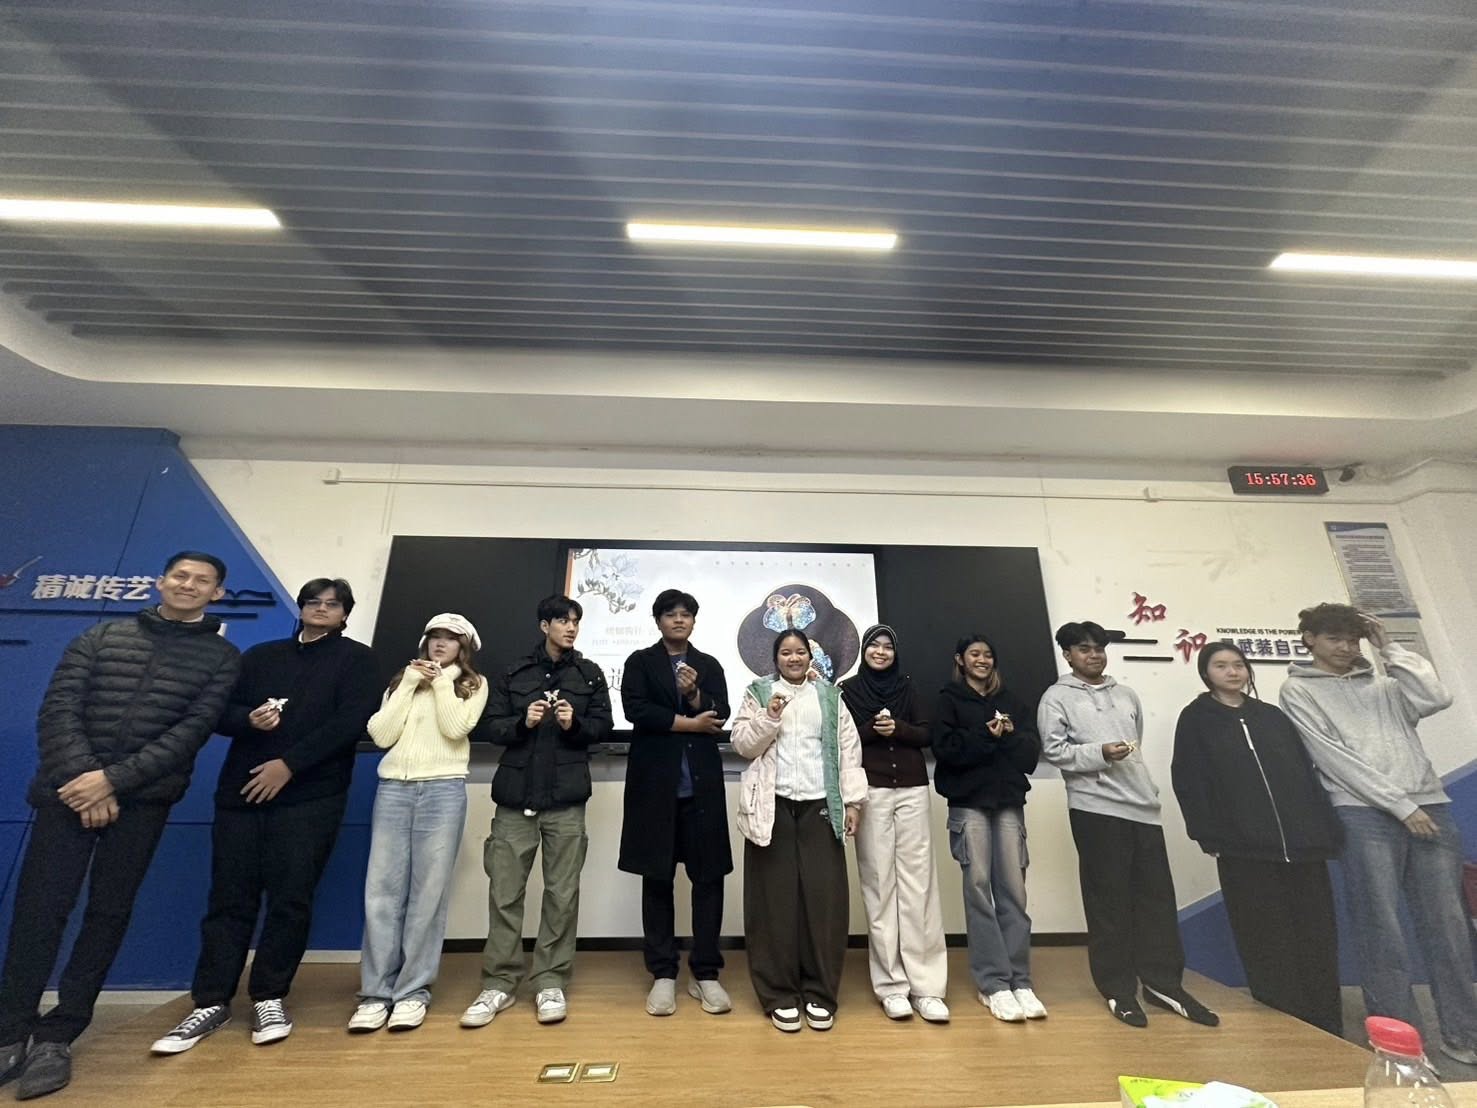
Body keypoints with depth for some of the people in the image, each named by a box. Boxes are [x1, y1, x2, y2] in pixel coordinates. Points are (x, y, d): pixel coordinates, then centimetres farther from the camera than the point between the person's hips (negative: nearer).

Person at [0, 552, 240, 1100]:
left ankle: (57, 1036, 20)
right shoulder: (99, 638, 9)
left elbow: (193, 731, -7)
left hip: (144, 801, -1)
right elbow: (57, 710, 1)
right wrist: (82, 777, -12)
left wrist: (114, 779, -15)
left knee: (108, 913, 5)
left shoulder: (222, 658, 2)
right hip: (69, 789, 1)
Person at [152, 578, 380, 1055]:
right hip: (241, 792, 4)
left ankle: (269, 999, 16)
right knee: (229, 898, 7)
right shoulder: (261, 655, 17)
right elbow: (220, 710, 11)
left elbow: (349, 723, -9)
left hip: (311, 797, -3)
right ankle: (210, 1004, 21)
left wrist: (289, 764, -14)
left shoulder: (356, 659, 2)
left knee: (290, 899, 0)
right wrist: (249, 719, -11)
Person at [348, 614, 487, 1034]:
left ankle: (413, 991, 13)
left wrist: (442, 681, -5)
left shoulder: (473, 684, 7)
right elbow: (381, 735, 3)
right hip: (393, 788, 3)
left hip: (443, 790, -3)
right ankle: (375, 992, 15)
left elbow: (455, 729, -10)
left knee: (428, 893, 1)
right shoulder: (401, 680, 17)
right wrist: (410, 683, 0)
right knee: (381, 891, 3)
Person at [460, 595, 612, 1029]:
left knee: (562, 893, 6)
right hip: (516, 796, 1)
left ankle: (551, 982, 20)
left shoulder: (590, 674, 6)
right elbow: (488, 726, 3)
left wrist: (574, 724, -16)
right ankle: (498, 983, 22)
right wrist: (522, 723, -15)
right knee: (504, 891, 6)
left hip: (566, 798, 0)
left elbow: (602, 726, 3)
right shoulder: (514, 673, 6)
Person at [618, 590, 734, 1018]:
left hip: (702, 784, 2)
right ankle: (663, 974, 20)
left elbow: (720, 717, 2)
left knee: (709, 876, 4)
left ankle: (706, 973, 18)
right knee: (657, 879, 6)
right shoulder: (640, 662, 6)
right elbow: (634, 709, -9)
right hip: (655, 783, -1)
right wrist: (688, 723, -9)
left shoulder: (710, 666, 12)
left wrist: (694, 695, -16)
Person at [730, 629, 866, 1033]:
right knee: (776, 900, 3)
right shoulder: (758, 692, 5)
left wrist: (852, 800, 0)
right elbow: (743, 745, -2)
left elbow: (848, 748, 6)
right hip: (772, 807, -1)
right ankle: (780, 994, 17)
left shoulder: (829, 695, 10)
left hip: (819, 806, 2)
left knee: (825, 899, 3)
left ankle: (819, 993, 18)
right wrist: (768, 717, -17)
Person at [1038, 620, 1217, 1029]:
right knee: (1108, 898, 1)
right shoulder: (1057, 697, -1)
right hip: (1095, 807, -5)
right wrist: (1100, 753, -19)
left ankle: (1163, 982, 20)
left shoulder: (1126, 695, 18)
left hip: (1142, 804, 6)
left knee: (1157, 894, 6)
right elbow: (1054, 750, -8)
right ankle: (1118, 989, 13)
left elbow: (1138, 741, 26)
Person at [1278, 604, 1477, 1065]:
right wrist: (1400, 805, -11)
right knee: (1381, 928, -2)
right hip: (1364, 813, -5)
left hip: (1430, 807, 5)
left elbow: (1436, 698, -1)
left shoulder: (1382, 683, 19)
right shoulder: (1298, 689, 2)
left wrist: (1389, 648, 6)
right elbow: (1332, 756, -6)